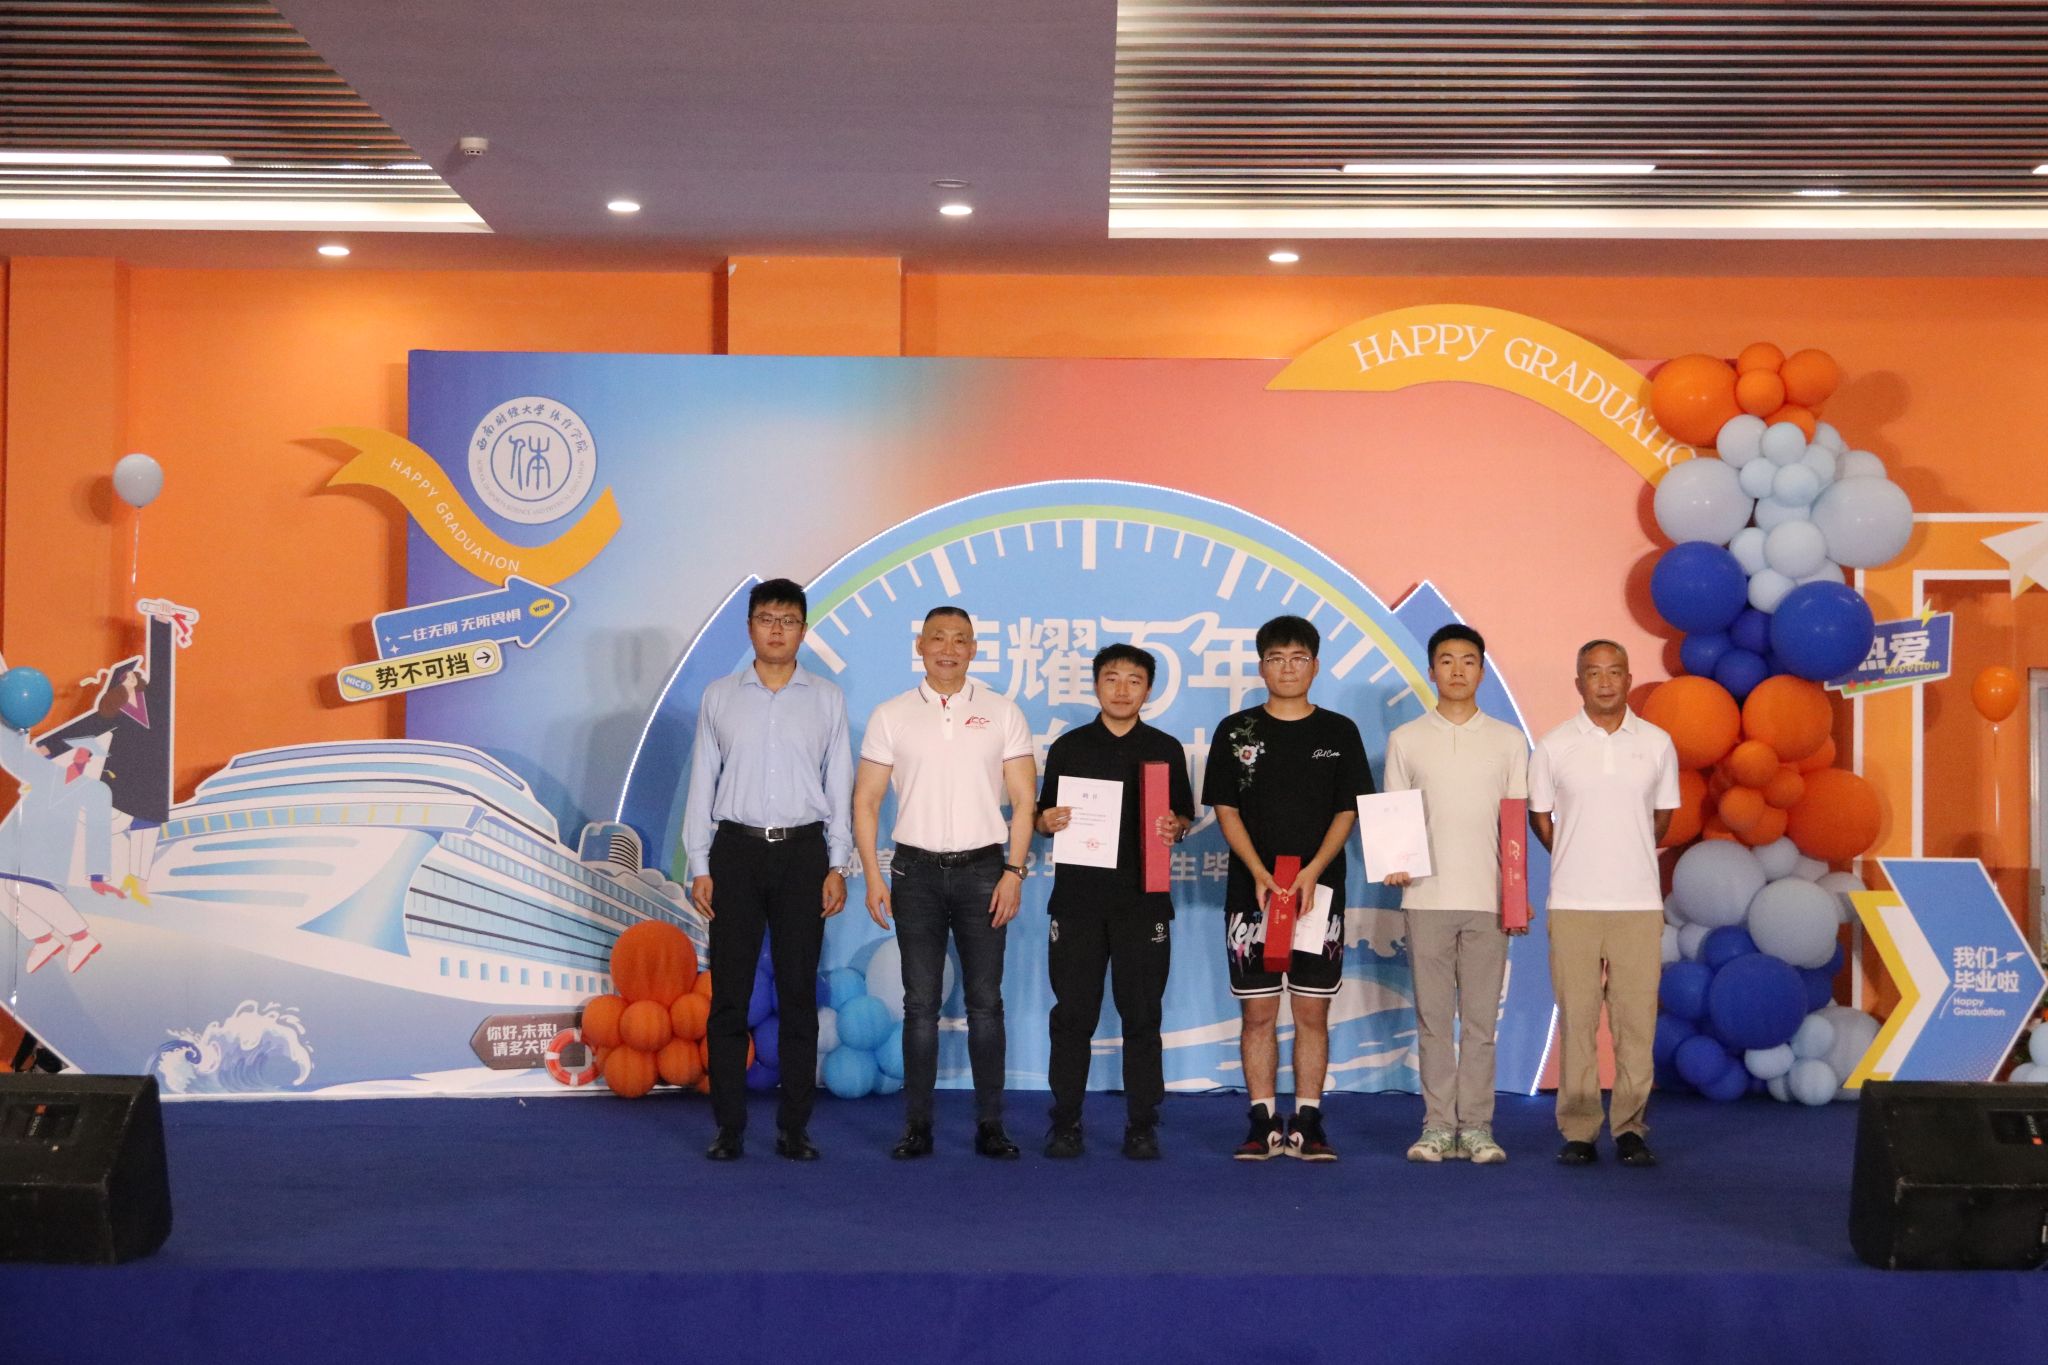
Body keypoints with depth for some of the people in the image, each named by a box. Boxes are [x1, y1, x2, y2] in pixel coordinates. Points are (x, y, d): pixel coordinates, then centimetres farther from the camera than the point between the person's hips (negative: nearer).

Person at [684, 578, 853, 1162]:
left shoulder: (827, 699, 8)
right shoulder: (719, 697, 8)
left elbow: (840, 785, 6)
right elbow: (702, 784, 7)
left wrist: (837, 866, -1)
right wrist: (700, 866, 1)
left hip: (803, 852, 0)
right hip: (737, 850, 0)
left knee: (798, 993, 2)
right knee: (729, 993, 0)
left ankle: (794, 1127, 9)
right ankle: (729, 1127, 7)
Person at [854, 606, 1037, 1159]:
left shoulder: (1002, 713, 5)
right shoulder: (891, 716, 5)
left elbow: (1023, 800, 4)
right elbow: (866, 800, 5)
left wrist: (1014, 871, -5)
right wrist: (873, 876, -3)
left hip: (982, 869, 0)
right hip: (917, 870, 0)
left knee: (985, 1002, 3)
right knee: (920, 1003, 3)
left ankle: (990, 1124, 9)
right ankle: (917, 1125, 9)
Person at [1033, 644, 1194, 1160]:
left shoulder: (1166, 749, 8)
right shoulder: (1068, 747, 9)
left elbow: (1184, 817, 11)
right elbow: (1045, 815, 13)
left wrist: (1174, 828, -11)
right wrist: (1046, 821, -9)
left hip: (1144, 899, 0)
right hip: (1077, 898, 0)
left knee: (1141, 1015, 1)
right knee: (1073, 1014, 2)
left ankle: (1141, 1126, 9)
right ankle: (1066, 1122, 10)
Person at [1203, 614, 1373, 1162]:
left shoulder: (1340, 732, 7)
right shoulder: (1236, 731, 6)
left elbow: (1347, 812, 3)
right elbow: (1226, 811, 3)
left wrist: (1311, 872, -12)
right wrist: (1260, 875, -11)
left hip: (1320, 890, 0)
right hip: (1251, 891, 0)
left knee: (1313, 1011, 2)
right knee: (1258, 1011, 1)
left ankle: (1307, 1125, 7)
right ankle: (1263, 1124, 7)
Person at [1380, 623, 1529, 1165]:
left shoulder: (1508, 740, 8)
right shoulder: (1406, 740, 7)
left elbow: (1516, 822, 7)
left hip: (1488, 898, 0)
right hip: (1427, 897, 0)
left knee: (1480, 1018, 3)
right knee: (1433, 1017, 3)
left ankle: (1476, 1126, 8)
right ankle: (1438, 1126, 9)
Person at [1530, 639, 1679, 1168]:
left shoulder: (1657, 743, 6)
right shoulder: (1553, 746, 2)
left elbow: (1663, 814, 17)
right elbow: (1538, 815, 12)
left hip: (1639, 903, 1)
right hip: (1572, 904, -1)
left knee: (1636, 1020, 1)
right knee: (1577, 1019, 0)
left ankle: (1630, 1127, 9)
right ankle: (1578, 1130, 7)